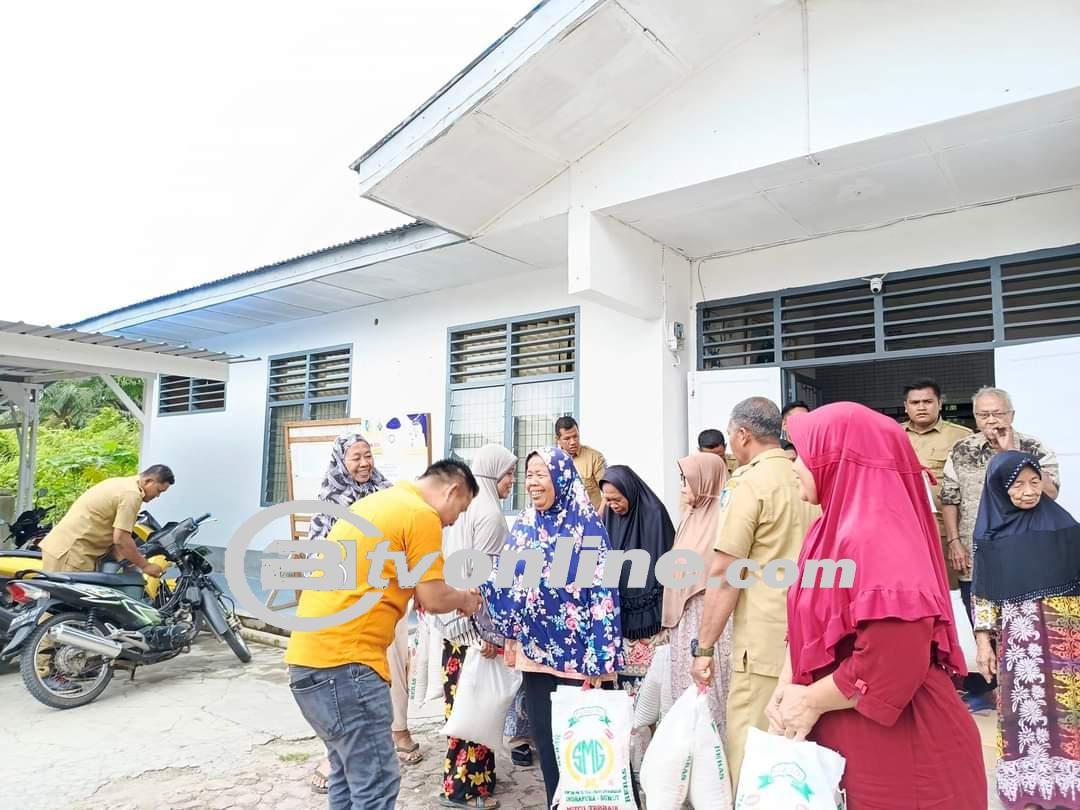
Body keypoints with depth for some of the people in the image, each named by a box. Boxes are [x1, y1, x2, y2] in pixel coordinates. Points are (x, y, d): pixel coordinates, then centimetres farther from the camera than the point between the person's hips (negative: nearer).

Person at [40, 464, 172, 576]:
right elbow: (121, 538, -20)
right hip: (72, 551, -11)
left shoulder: (122, 484, 15)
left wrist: (124, 561, 9)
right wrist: (145, 565, -11)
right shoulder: (132, 494, -17)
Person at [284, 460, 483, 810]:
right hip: (344, 660, -10)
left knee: (349, 775, 20)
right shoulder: (422, 515, -10)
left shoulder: (376, 501, 18)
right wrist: (464, 599, 12)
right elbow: (433, 598, -9)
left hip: (312, 654, 10)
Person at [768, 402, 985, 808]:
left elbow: (893, 661, -29)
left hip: (897, 747, -8)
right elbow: (808, 623, 10)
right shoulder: (834, 528, 5)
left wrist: (810, 702, -16)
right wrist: (786, 690, -2)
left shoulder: (873, 538, -24)